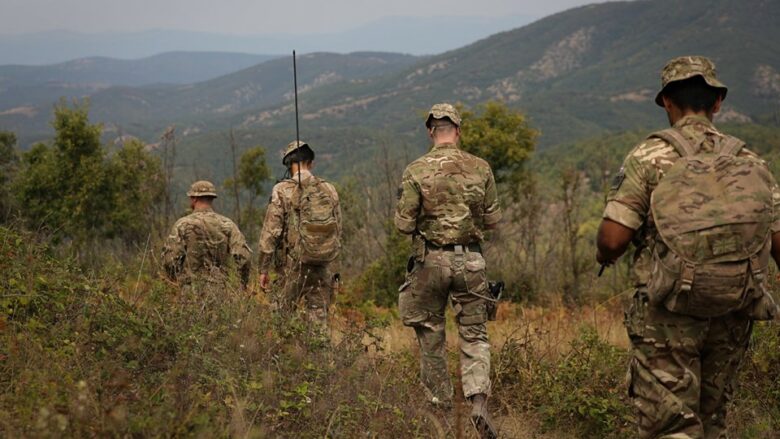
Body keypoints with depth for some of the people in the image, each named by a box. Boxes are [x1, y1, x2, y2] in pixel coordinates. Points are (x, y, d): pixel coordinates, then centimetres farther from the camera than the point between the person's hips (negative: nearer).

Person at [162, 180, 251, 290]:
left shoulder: (183, 224, -2)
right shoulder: (227, 224, 3)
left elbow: (169, 259, -7)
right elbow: (243, 257, -6)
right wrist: (243, 285, 8)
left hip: (191, 288, -1)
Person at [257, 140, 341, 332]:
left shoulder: (283, 191, -7)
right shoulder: (329, 190, 6)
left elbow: (270, 232, -8)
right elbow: (337, 234, 11)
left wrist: (263, 269, -1)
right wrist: (334, 272, 18)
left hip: (294, 266, -3)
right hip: (324, 267, 3)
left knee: (282, 316, 6)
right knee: (319, 318, 7)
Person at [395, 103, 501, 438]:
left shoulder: (416, 171, -7)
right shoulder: (480, 168, -2)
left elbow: (403, 224, -8)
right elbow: (493, 219, 4)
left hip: (431, 260, -1)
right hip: (470, 261, 1)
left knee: (431, 336, 14)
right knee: (474, 335, 7)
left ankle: (440, 406, 21)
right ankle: (479, 400, -12)